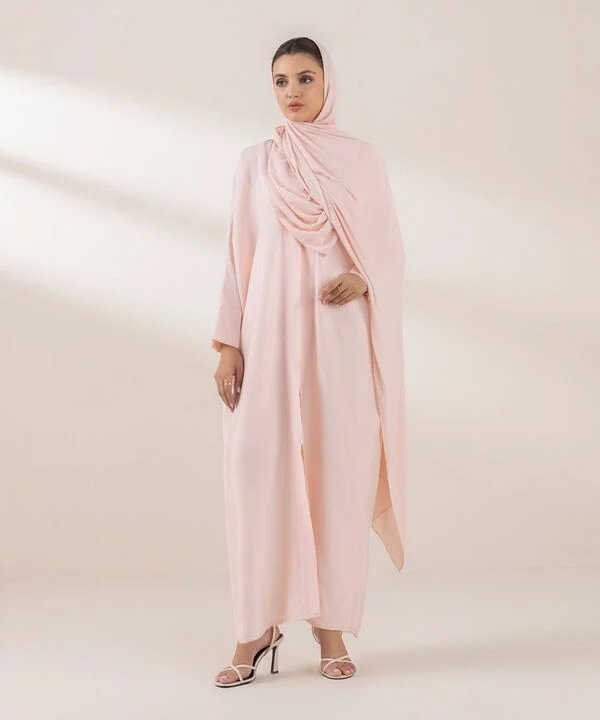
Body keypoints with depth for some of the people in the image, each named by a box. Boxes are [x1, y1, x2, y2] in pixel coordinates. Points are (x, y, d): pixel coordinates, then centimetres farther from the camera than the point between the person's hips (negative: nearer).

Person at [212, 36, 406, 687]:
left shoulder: (361, 159, 8)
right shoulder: (255, 163, 10)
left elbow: (390, 248, 8)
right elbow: (239, 257, 8)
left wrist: (363, 277, -14)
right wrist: (227, 345, 0)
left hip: (341, 334, 0)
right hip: (271, 330, 1)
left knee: (338, 471, -1)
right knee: (260, 469, -6)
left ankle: (331, 625, 8)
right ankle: (258, 627, 3)